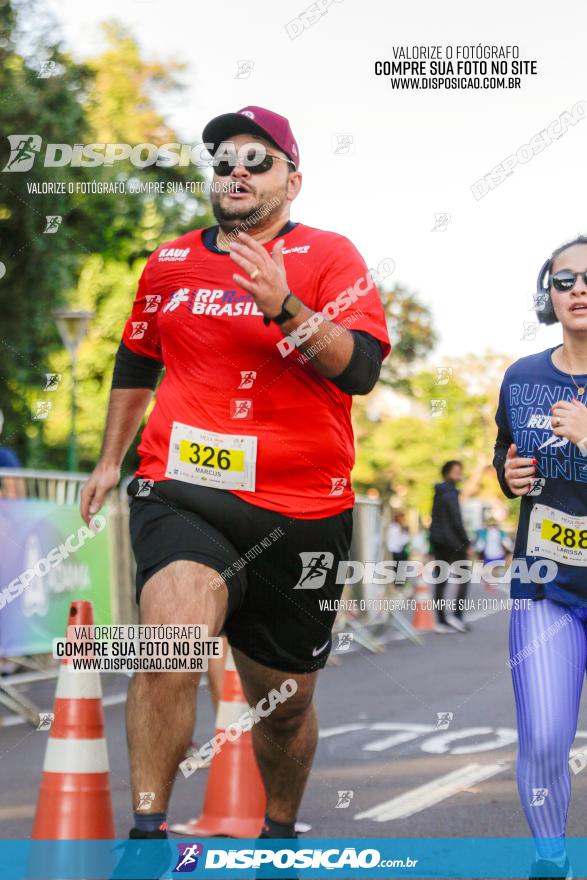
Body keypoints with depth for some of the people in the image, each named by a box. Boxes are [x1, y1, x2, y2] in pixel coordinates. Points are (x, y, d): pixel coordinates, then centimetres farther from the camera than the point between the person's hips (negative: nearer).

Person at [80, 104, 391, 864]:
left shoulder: (328, 256, 2)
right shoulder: (170, 262, 12)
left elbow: (361, 369, -12)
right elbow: (135, 364, 28)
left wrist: (286, 307, -25)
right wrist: (110, 459, 29)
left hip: (300, 514, 0)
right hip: (182, 493, 1)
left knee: (284, 704, 11)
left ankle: (279, 831, 37)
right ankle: (147, 830, -18)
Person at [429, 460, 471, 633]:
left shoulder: (438, 494, 14)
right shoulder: (450, 494, -13)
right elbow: (457, 522, -16)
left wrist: (433, 544, 19)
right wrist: (467, 543, -10)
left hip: (438, 543, 8)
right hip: (452, 542, -8)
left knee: (440, 582, 6)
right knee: (464, 577, 2)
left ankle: (441, 621, 5)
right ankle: (457, 615, -6)